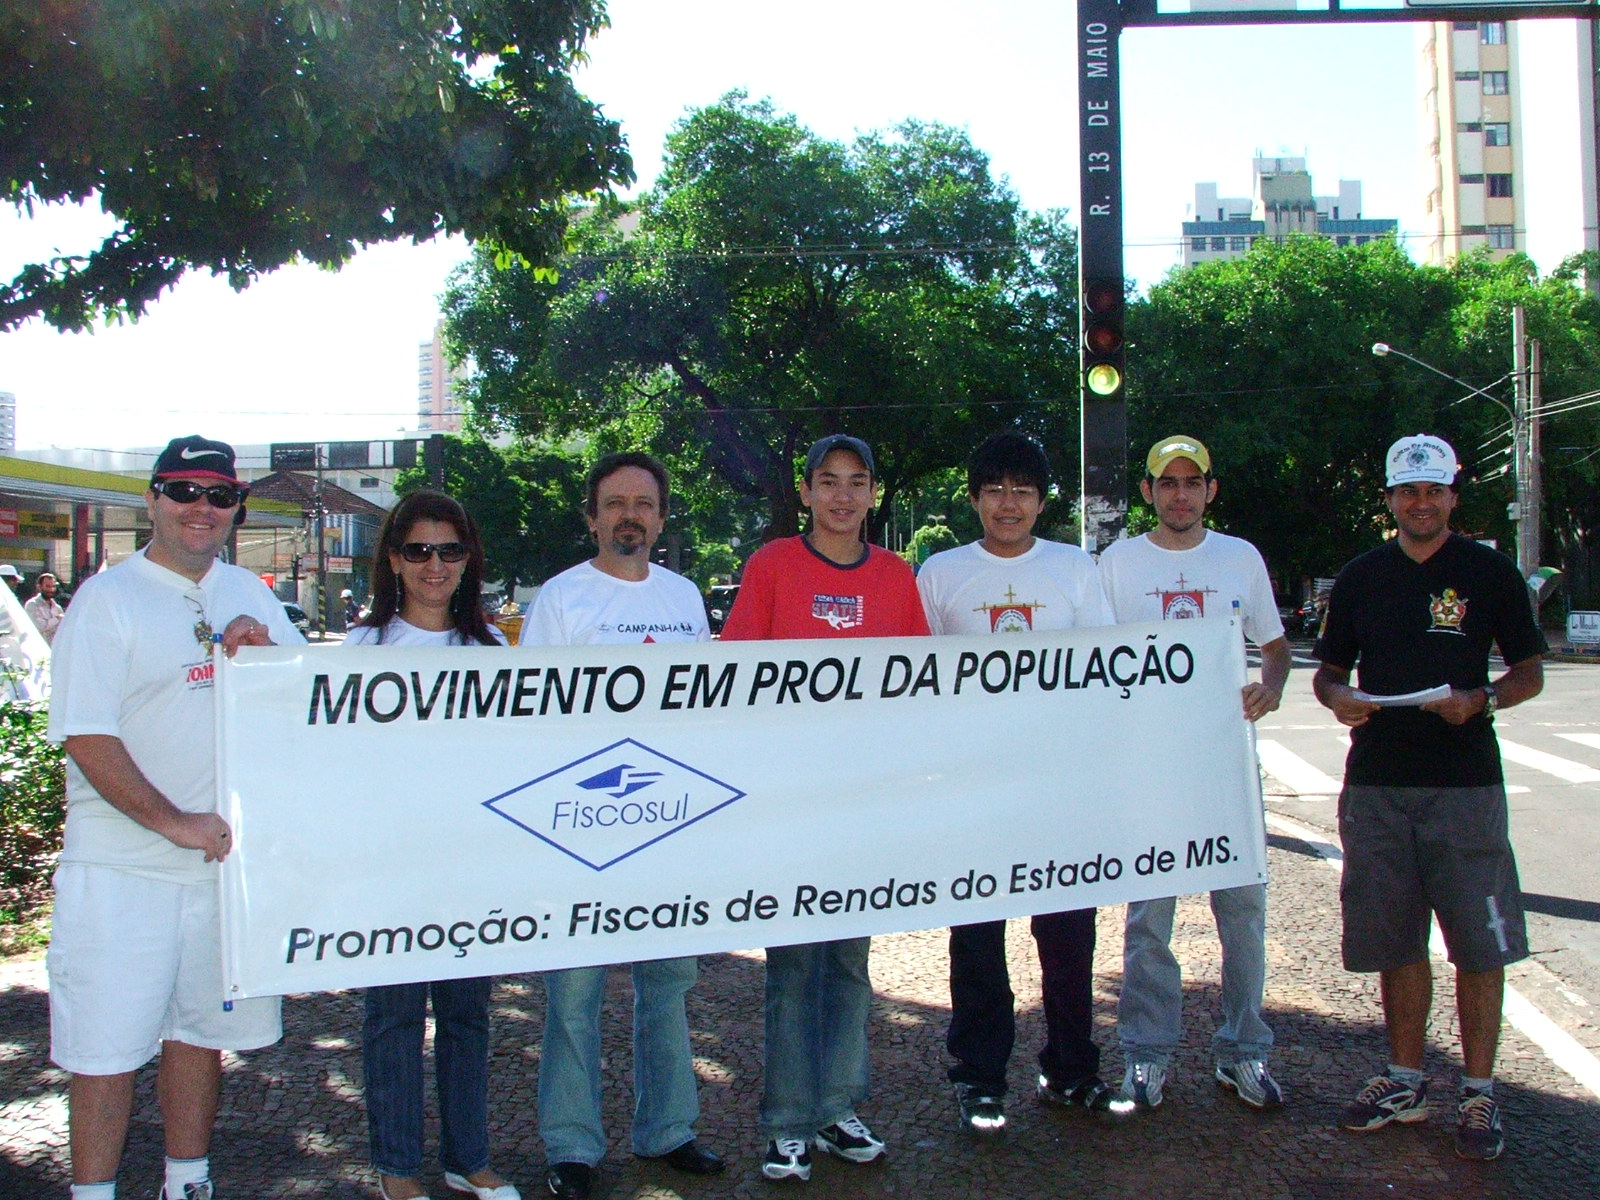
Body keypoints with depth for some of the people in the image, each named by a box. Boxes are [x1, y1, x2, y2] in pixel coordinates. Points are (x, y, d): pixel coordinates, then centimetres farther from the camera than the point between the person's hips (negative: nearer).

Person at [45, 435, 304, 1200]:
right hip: (124, 870, -5)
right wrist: (174, 822, -17)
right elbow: (85, 736, -12)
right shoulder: (108, 598, -5)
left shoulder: (249, 595, 11)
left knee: (201, 1030, 16)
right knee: (107, 1044, 0)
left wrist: (264, 651, -8)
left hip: (227, 858, 5)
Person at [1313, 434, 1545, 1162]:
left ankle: (1479, 1094, 12)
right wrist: (1339, 698, -8)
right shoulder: (1361, 577, 10)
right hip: (1377, 781, 3)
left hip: (1465, 781, -2)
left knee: (1479, 944, -1)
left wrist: (1479, 700, -15)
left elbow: (1530, 672, 5)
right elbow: (1328, 671, 15)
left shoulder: (1490, 573, 3)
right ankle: (1405, 1081, 22)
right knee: (1395, 941, 9)